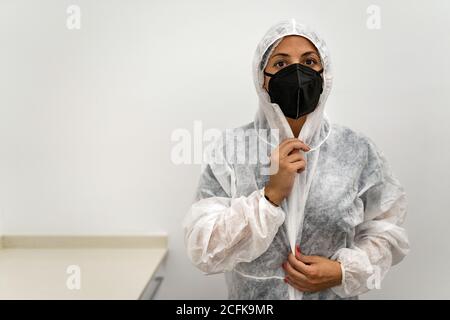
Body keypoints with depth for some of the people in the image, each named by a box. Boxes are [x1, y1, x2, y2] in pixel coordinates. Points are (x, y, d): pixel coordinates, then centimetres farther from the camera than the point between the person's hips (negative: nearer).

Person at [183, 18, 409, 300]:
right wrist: (271, 194, -28)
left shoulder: (359, 150, -10)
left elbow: (386, 229, 0)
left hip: (333, 292, 1)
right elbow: (203, 250, -18)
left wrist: (344, 271, -16)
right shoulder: (230, 149, -15)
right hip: (251, 302, 0)